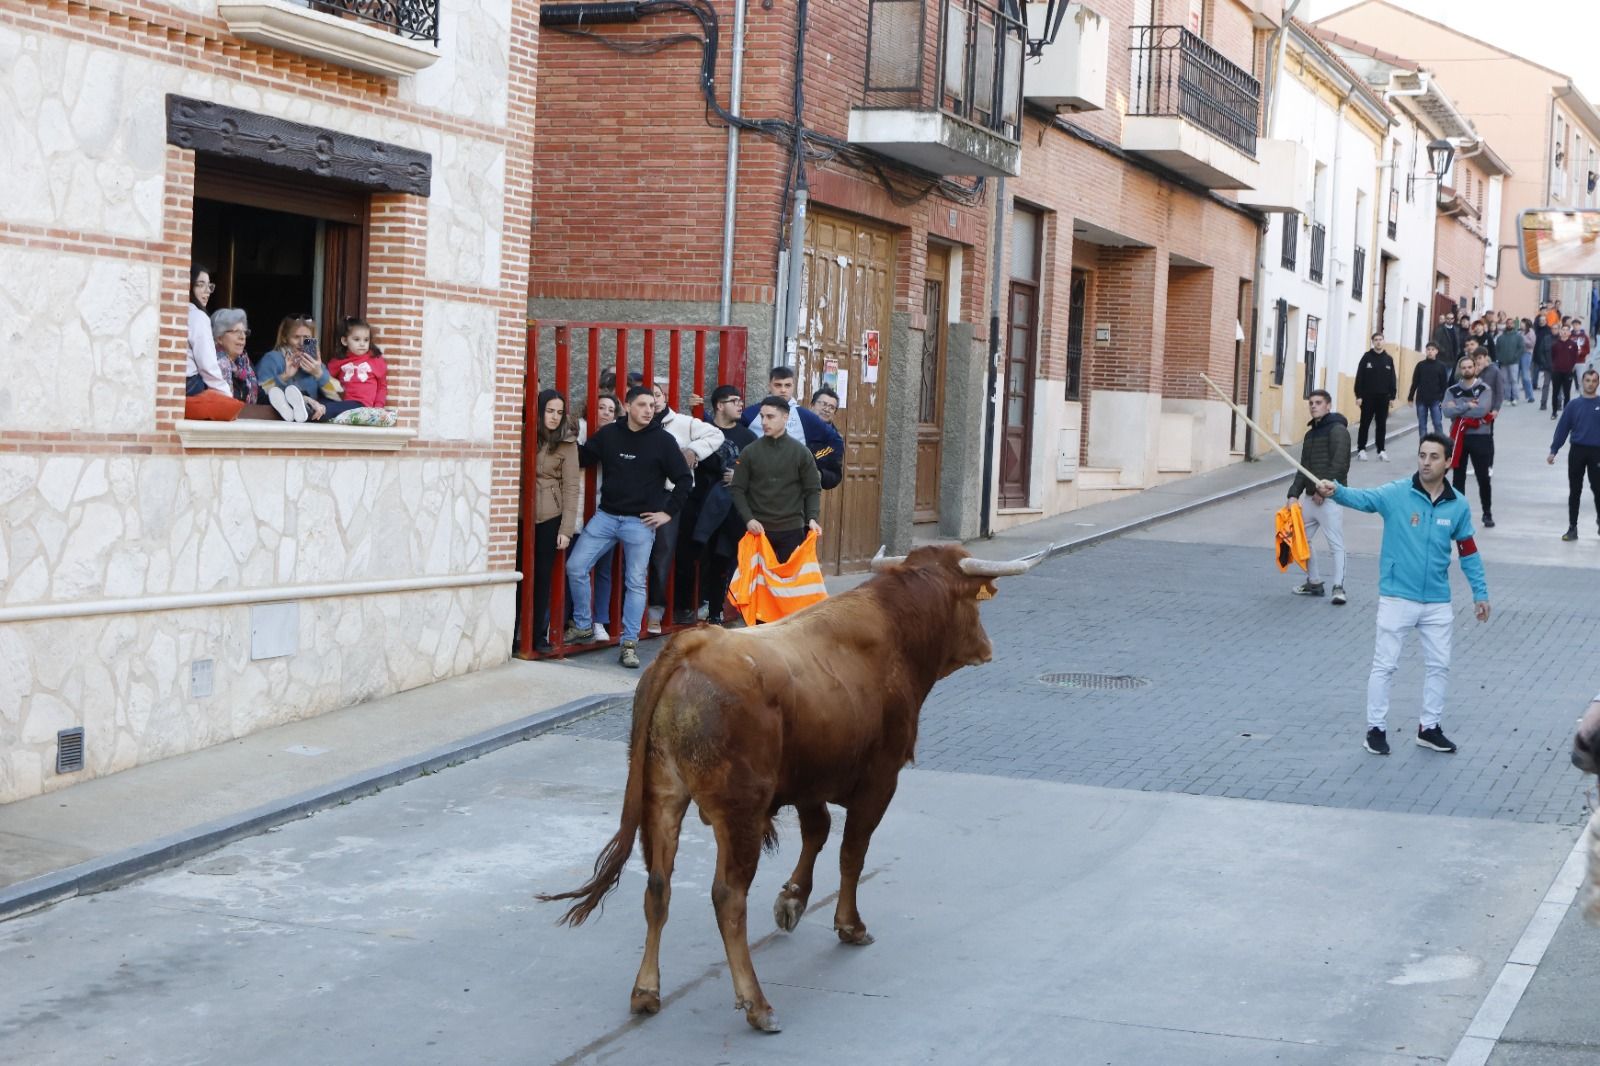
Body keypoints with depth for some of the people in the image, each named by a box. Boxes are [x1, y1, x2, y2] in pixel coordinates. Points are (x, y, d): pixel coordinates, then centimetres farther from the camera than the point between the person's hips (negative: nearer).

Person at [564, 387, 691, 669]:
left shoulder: (663, 440, -3)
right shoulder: (608, 434, 3)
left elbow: (683, 479, -1)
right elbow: (583, 458, 11)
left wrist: (669, 512, -4)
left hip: (641, 521, -3)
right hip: (606, 516, 3)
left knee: (636, 582, 1)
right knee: (575, 567, -2)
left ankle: (630, 643, 9)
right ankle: (583, 626, 16)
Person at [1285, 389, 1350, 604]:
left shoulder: (1338, 430, -7)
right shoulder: (1310, 434, 18)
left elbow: (1339, 465, -16)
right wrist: (1294, 494, 6)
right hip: (1311, 497, 9)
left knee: (1336, 543, -10)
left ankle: (1339, 587, -12)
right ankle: (1313, 582, 24)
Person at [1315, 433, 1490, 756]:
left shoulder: (1458, 505, -2)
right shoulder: (1396, 494, -12)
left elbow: (1469, 553, 8)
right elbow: (1361, 498, -29)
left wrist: (1480, 593, 11)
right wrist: (1335, 491, -50)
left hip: (1437, 602, 3)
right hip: (1397, 598, -3)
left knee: (1439, 665, 12)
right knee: (1384, 665, 3)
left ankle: (1429, 727, 28)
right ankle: (1376, 728, 16)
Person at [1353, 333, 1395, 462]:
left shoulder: (1389, 359, 7)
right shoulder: (1366, 357, -2)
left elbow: (1392, 379, 8)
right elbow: (1359, 377, -5)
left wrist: (1392, 397, 2)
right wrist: (1359, 395, -11)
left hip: (1383, 398, 3)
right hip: (1368, 397, -3)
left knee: (1382, 425, 5)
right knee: (1365, 424, 1)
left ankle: (1381, 451, 10)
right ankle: (1361, 450, 7)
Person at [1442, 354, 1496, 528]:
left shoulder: (1484, 389, -2)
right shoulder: (1452, 391, 4)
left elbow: (1481, 410, -19)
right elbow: (1447, 411, -12)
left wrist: (1458, 409, -12)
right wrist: (1468, 405, -16)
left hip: (1480, 437, -2)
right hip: (1458, 437, 2)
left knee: (1483, 478, 3)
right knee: (1458, 477, 7)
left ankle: (1487, 514, 16)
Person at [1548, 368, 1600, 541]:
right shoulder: (1574, 405, 2)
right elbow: (1562, 428, 2)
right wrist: (1553, 451, -2)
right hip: (1577, 451, 1)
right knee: (1574, 490, 4)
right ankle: (1572, 527, 10)